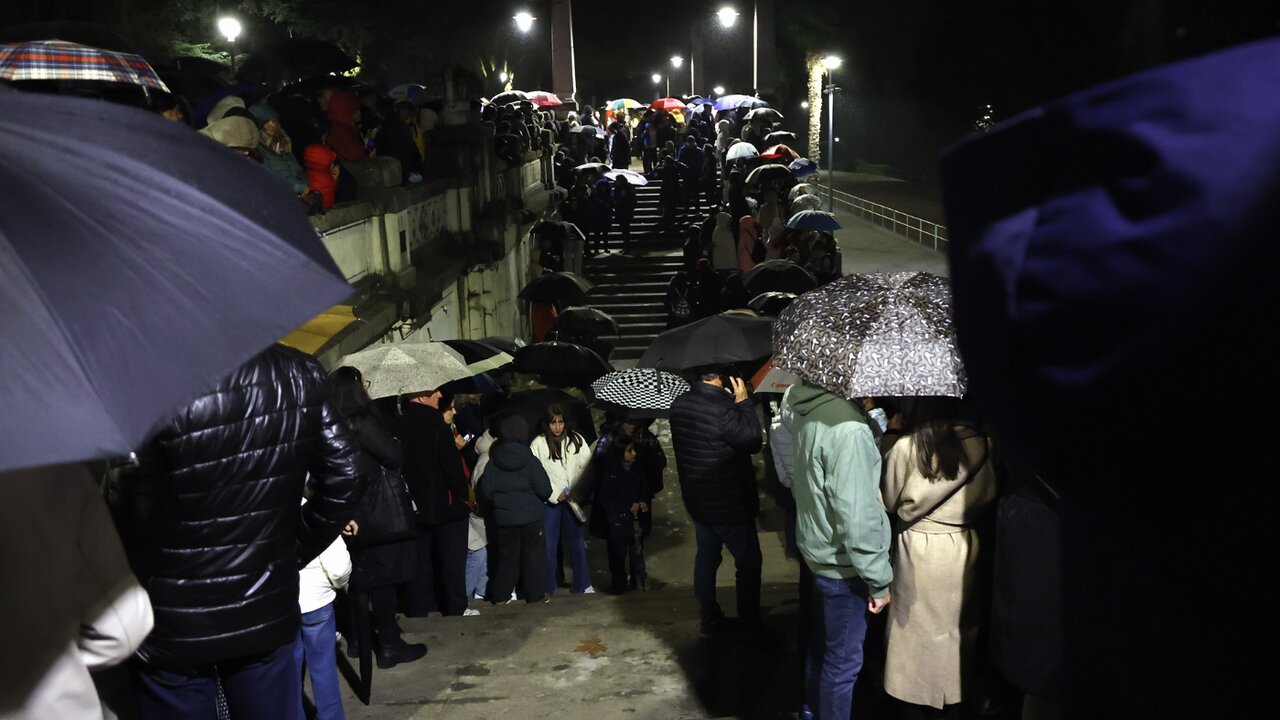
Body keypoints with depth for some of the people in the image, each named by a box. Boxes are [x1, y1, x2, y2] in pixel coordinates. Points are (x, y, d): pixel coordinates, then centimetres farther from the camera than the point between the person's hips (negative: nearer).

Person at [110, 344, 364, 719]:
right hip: (266, 613, 3)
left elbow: (133, 520, -16)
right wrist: (292, 551, 6)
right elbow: (344, 479, -5)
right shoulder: (301, 373, -8)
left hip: (172, 627, -3)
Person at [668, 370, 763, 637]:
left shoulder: (679, 405, -1)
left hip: (696, 498, 7)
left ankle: (709, 620, 26)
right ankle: (749, 622, 19)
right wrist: (743, 402, -14)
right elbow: (752, 440, -20)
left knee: (706, 557, 18)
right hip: (729, 502, -7)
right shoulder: (722, 408, -27)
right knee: (748, 561, 10)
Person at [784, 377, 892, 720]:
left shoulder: (809, 408, -1)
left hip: (817, 547, 9)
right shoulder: (848, 429, -29)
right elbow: (857, 516, -26)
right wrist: (879, 578, -17)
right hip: (842, 562, -9)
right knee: (843, 659, 9)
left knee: (821, 641, 27)